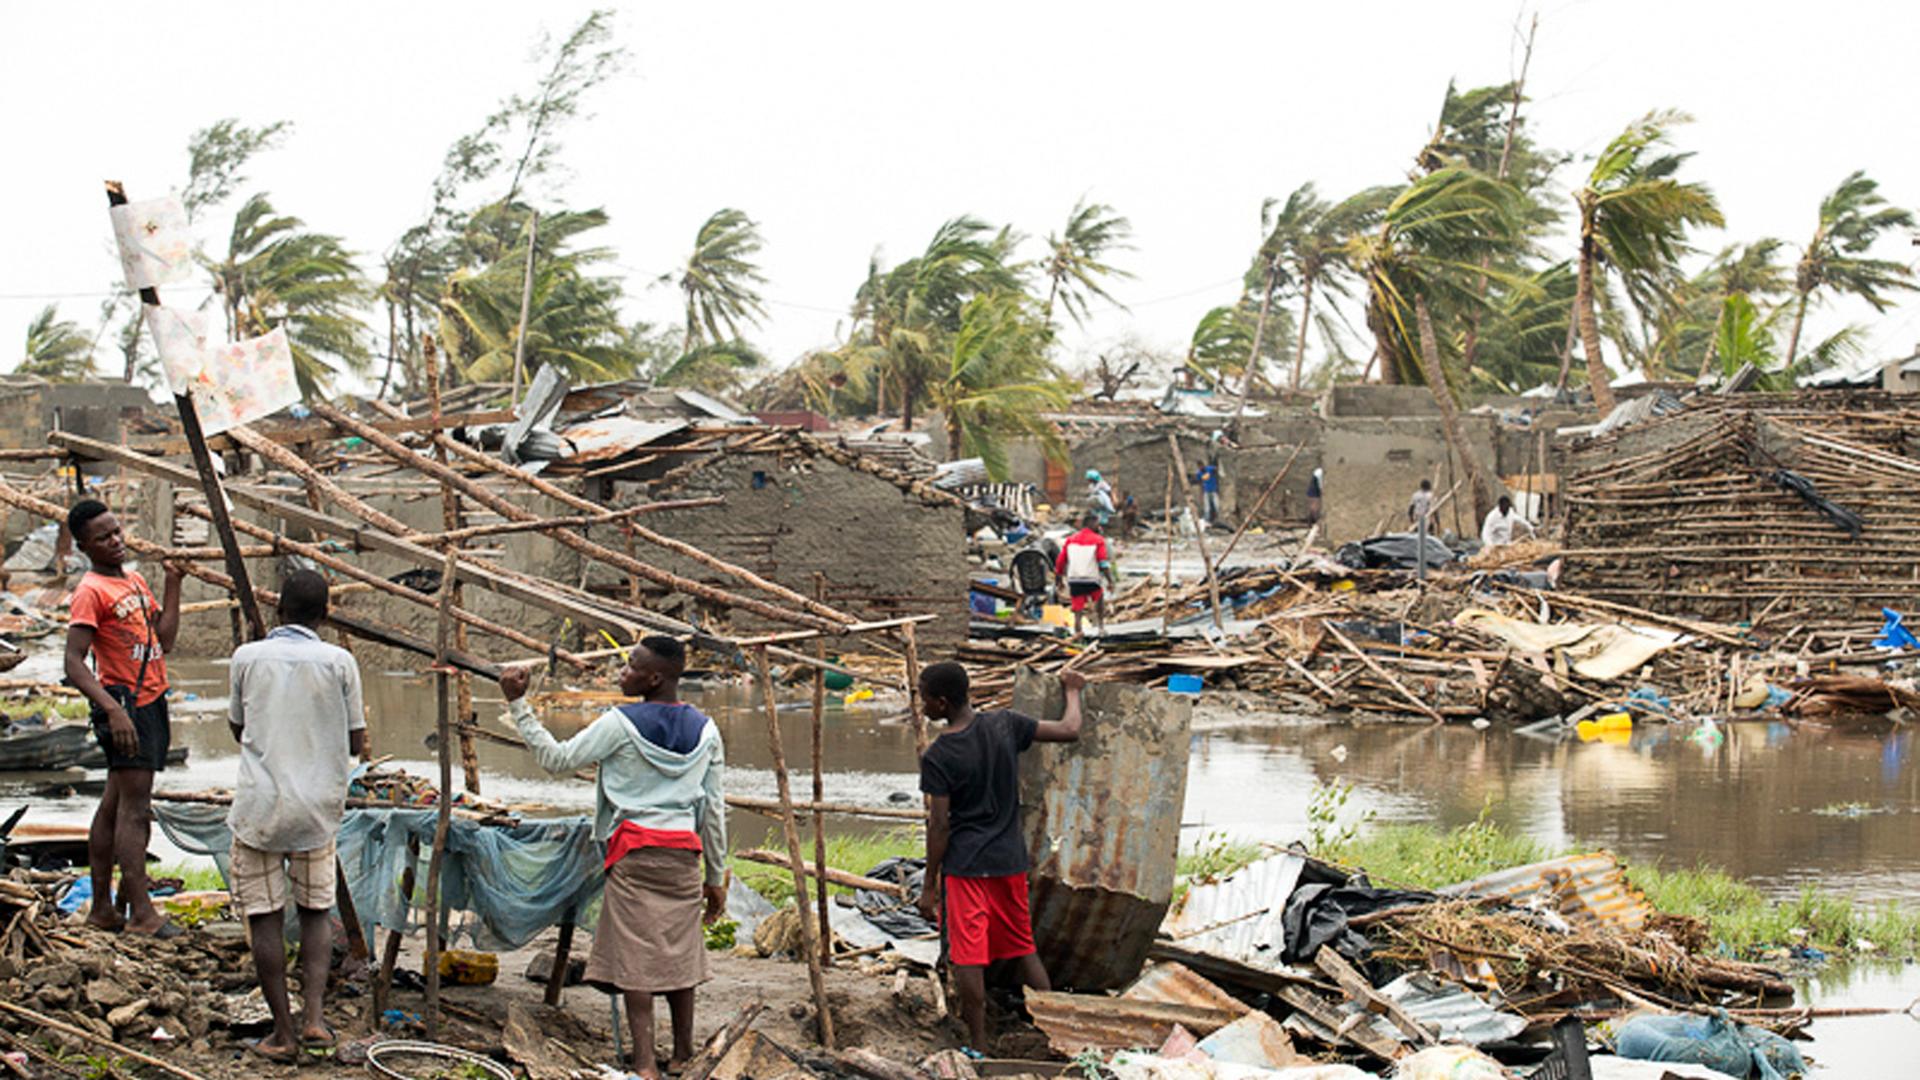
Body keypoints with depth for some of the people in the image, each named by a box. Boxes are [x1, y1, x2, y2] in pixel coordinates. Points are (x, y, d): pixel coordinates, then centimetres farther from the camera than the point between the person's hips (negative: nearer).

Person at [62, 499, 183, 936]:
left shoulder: (135, 581, 14)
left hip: (150, 703, 9)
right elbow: (74, 663, -20)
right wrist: (113, 710, -30)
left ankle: (102, 908, 17)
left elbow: (164, 641, 12)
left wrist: (173, 584, 8)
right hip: (124, 706, -9)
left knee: (114, 807, 12)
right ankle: (141, 913, -11)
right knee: (134, 810, -10)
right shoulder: (91, 592, -13)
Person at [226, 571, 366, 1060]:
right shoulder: (339, 662, -3)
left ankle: (283, 1034, 7)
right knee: (317, 910, 17)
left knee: (265, 917, 6)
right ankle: (314, 1017, 3)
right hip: (318, 809, 1)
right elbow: (356, 743, 3)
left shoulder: (247, 658, -2)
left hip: (259, 809, -1)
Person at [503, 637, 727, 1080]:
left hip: (634, 851, -4)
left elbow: (556, 758, -2)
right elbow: (714, 810, 10)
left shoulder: (621, 724, -7)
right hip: (684, 852, 4)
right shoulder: (704, 731, 7)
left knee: (634, 955, -4)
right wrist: (716, 876, 16)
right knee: (679, 951, 13)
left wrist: (518, 704, 2)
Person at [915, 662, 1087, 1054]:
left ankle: (978, 1047, 1)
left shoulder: (938, 757, -14)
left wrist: (930, 886, -4)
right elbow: (1069, 731, 4)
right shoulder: (1004, 724, -3)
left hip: (964, 865, -5)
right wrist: (1072, 691, 23)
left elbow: (939, 825, -12)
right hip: (1010, 860, 5)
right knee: (1023, 949, 17)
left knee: (968, 957, 0)